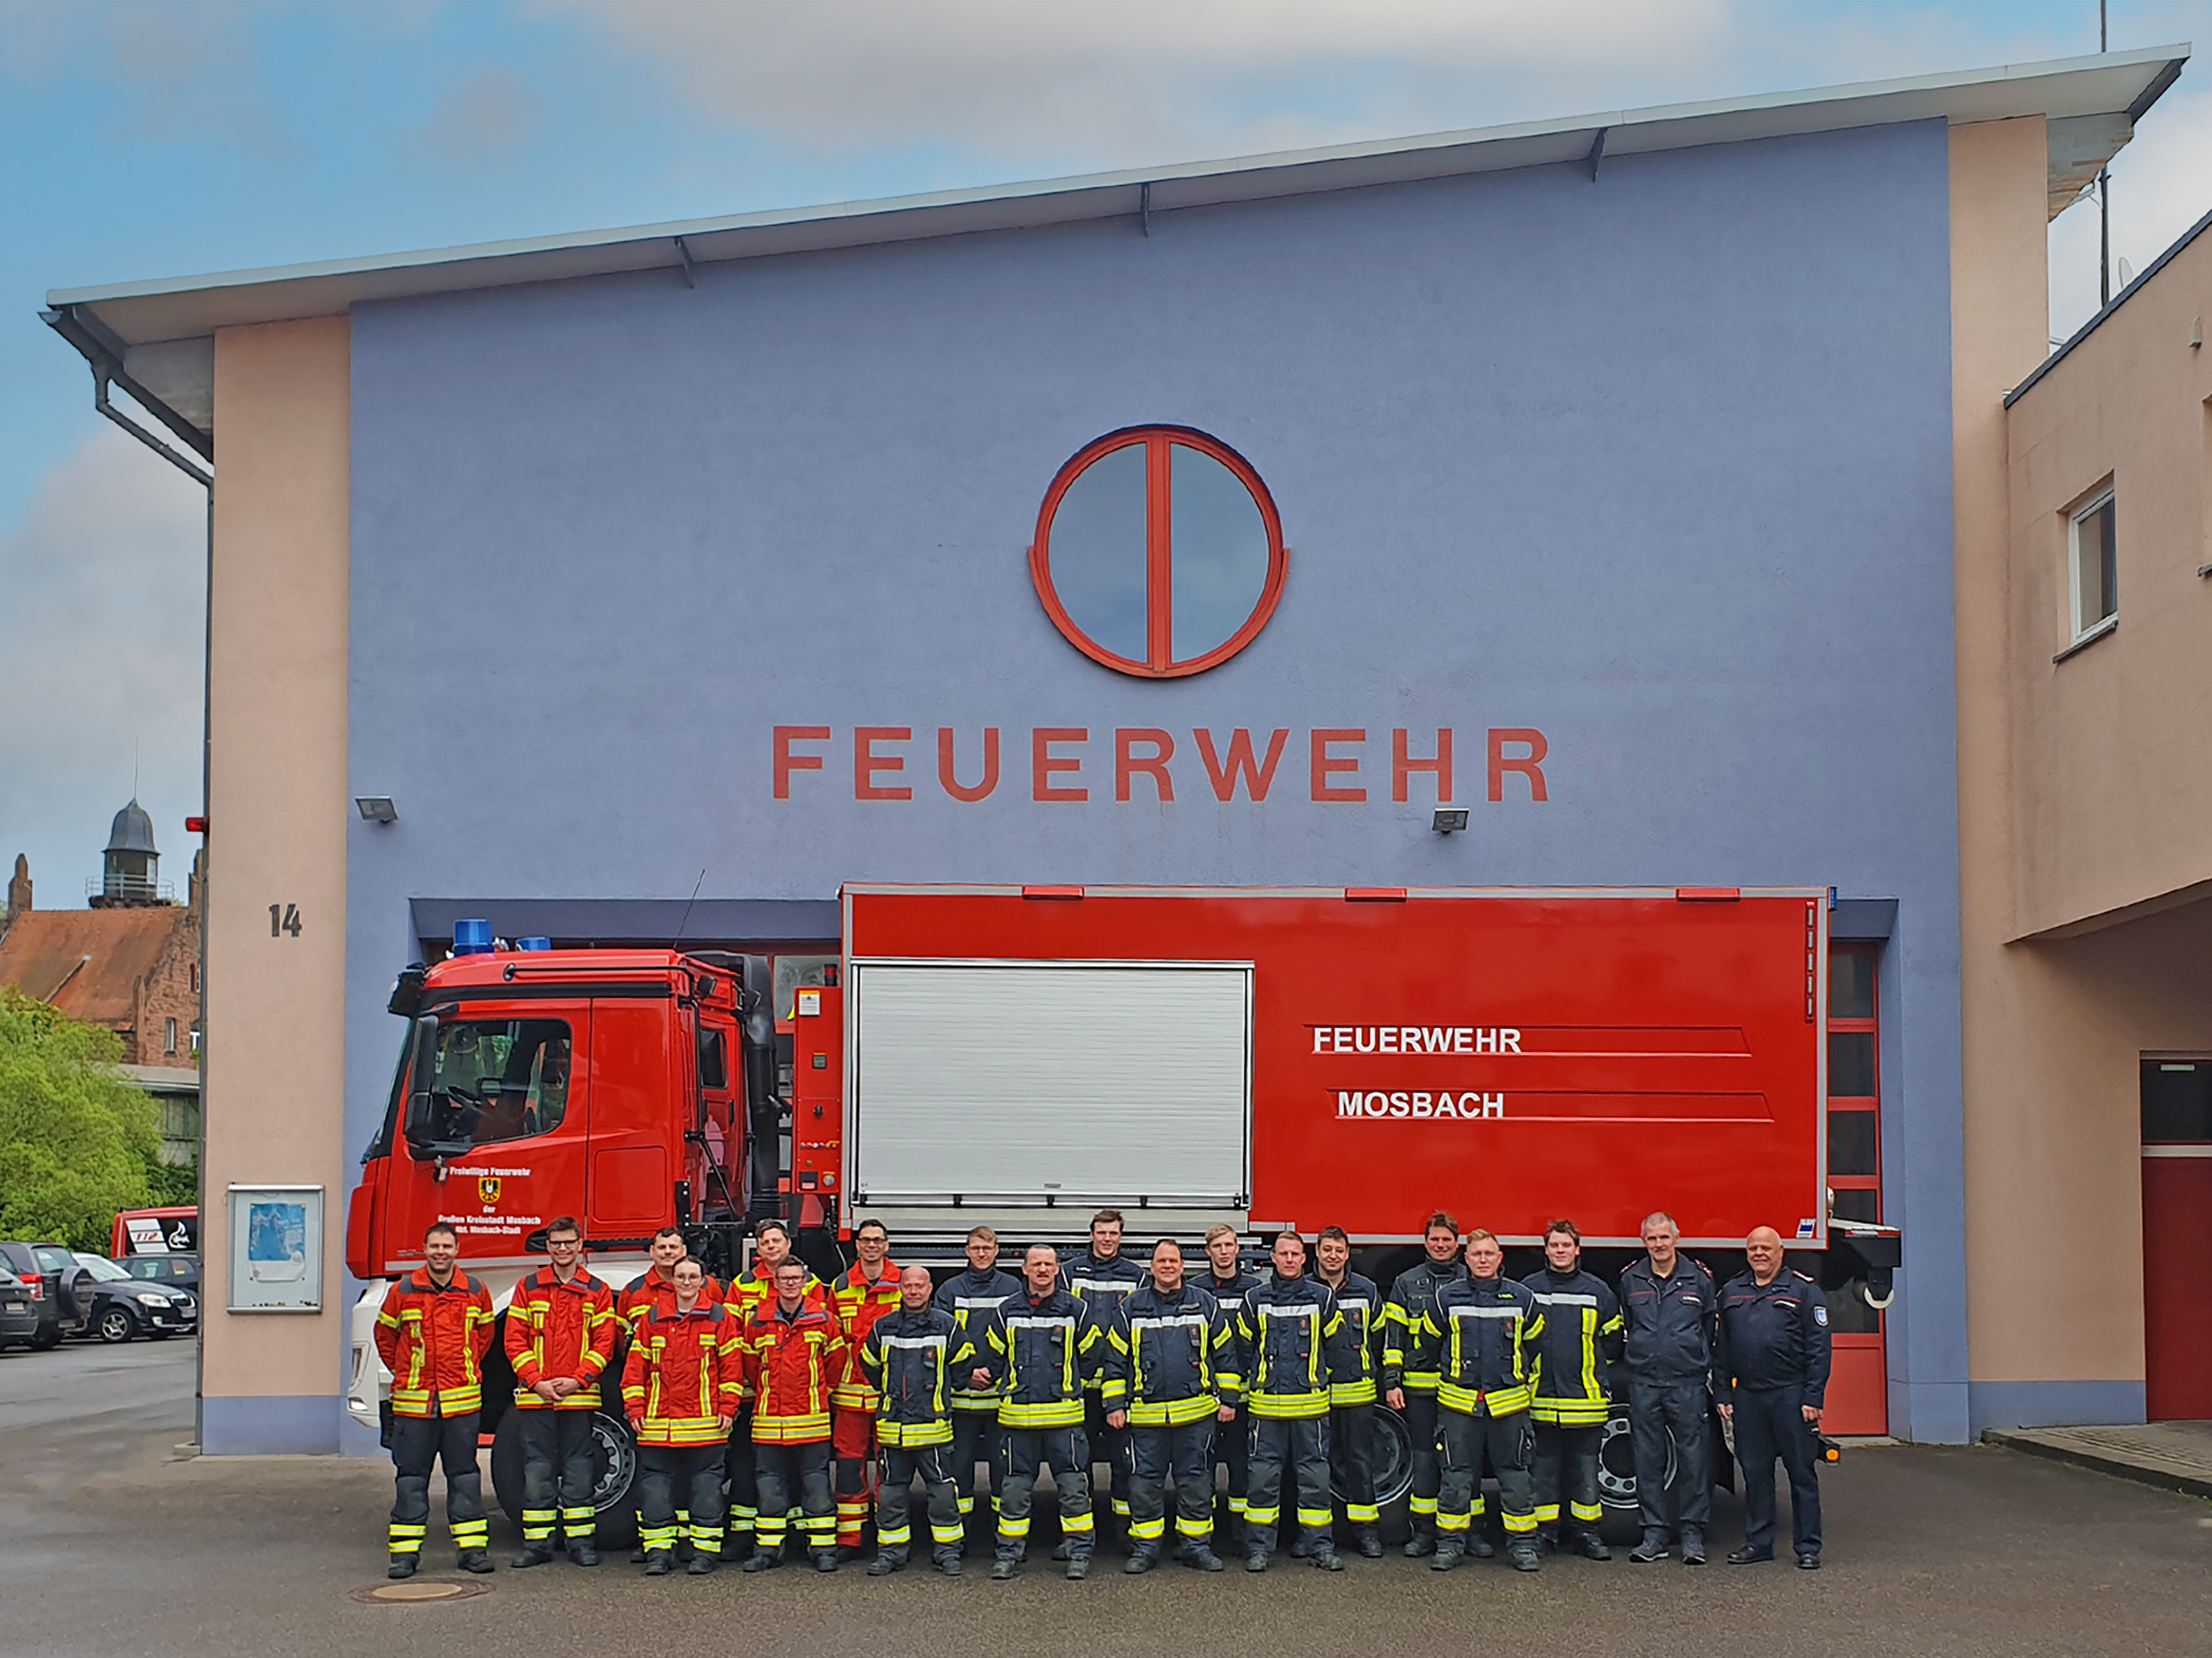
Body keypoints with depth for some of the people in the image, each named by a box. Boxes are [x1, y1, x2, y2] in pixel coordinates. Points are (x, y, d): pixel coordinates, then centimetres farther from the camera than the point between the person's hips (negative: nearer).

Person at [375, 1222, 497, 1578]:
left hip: (462, 1401, 1)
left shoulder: (475, 1292, 4)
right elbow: (385, 1335, 15)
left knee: (464, 1474, 4)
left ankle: (473, 1548, 8)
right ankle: (405, 1551, 7)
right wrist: (403, 1372, 13)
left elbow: (484, 1332, 21)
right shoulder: (403, 1291, 0)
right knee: (411, 1477, 3)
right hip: (414, 1401, -1)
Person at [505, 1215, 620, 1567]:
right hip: (535, 1396, 1)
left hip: (579, 1396, -1)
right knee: (537, 1471, 2)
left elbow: (604, 1344, 2)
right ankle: (537, 1543, 8)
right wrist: (535, 1381, -9)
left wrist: (578, 1380, -10)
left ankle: (582, 1542, 8)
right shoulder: (528, 1288, 8)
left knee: (578, 1470, 2)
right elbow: (515, 1341, 3)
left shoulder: (597, 1292, 7)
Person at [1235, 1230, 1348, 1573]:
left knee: (1315, 1475, 2)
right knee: (1263, 1476, 1)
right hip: (1267, 1404, 0)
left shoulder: (1322, 1297, 5)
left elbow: (1335, 1347, 12)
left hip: (1310, 1404, 0)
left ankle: (1320, 1545, 10)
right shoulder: (1256, 1300, 6)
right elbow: (1244, 1348, 14)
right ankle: (1259, 1547, 7)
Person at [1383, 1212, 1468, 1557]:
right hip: (1419, 1386, 0)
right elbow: (1394, 1335, 7)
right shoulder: (1407, 1283, 9)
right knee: (1423, 1457, 1)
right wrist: (1392, 1382, -1)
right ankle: (1423, 1532, 6)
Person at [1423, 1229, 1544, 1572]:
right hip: (1460, 1402, 0)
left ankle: (1522, 1543, 11)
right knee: (1457, 1475, 2)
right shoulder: (1447, 1299, 3)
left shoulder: (1521, 1299, 5)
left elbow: (1535, 1343, 17)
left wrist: (1526, 1382, 17)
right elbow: (1432, 1342, 15)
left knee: (1514, 1474, 4)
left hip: (1508, 1402, 0)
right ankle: (1451, 1543, 9)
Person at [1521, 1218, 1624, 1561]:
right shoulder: (1528, 1290, 5)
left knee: (1586, 1468, 4)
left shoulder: (1598, 1291, 5)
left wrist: (1597, 1377, 10)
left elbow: (1612, 1340, 13)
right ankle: (1547, 1531, 11)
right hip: (1542, 1400, 0)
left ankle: (1588, 1531, 12)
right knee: (1543, 1468, 3)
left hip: (1586, 1400, 0)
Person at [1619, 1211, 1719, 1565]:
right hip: (1644, 1383, 2)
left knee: (1692, 1458, -2)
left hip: (1688, 1381, -2)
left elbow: (1712, 1330, 9)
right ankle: (1654, 1534, 10)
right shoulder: (1630, 1280, 8)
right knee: (1648, 1461, 3)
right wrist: (1635, 1362, 11)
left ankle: (1693, 1533, 5)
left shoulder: (1698, 1279, 4)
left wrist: (1708, 1370, 6)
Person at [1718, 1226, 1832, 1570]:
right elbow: (1723, 1349, 16)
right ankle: (1758, 1542, 17)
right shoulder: (1732, 1293, 14)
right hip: (1748, 1397, 4)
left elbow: (1818, 1348, -4)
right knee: (1754, 1473, 8)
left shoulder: (1803, 1291, 0)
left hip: (1791, 1396, -4)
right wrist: (1724, 1395, 9)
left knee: (1802, 1472, 1)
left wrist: (1813, 1399, -10)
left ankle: (1808, 1546, 7)